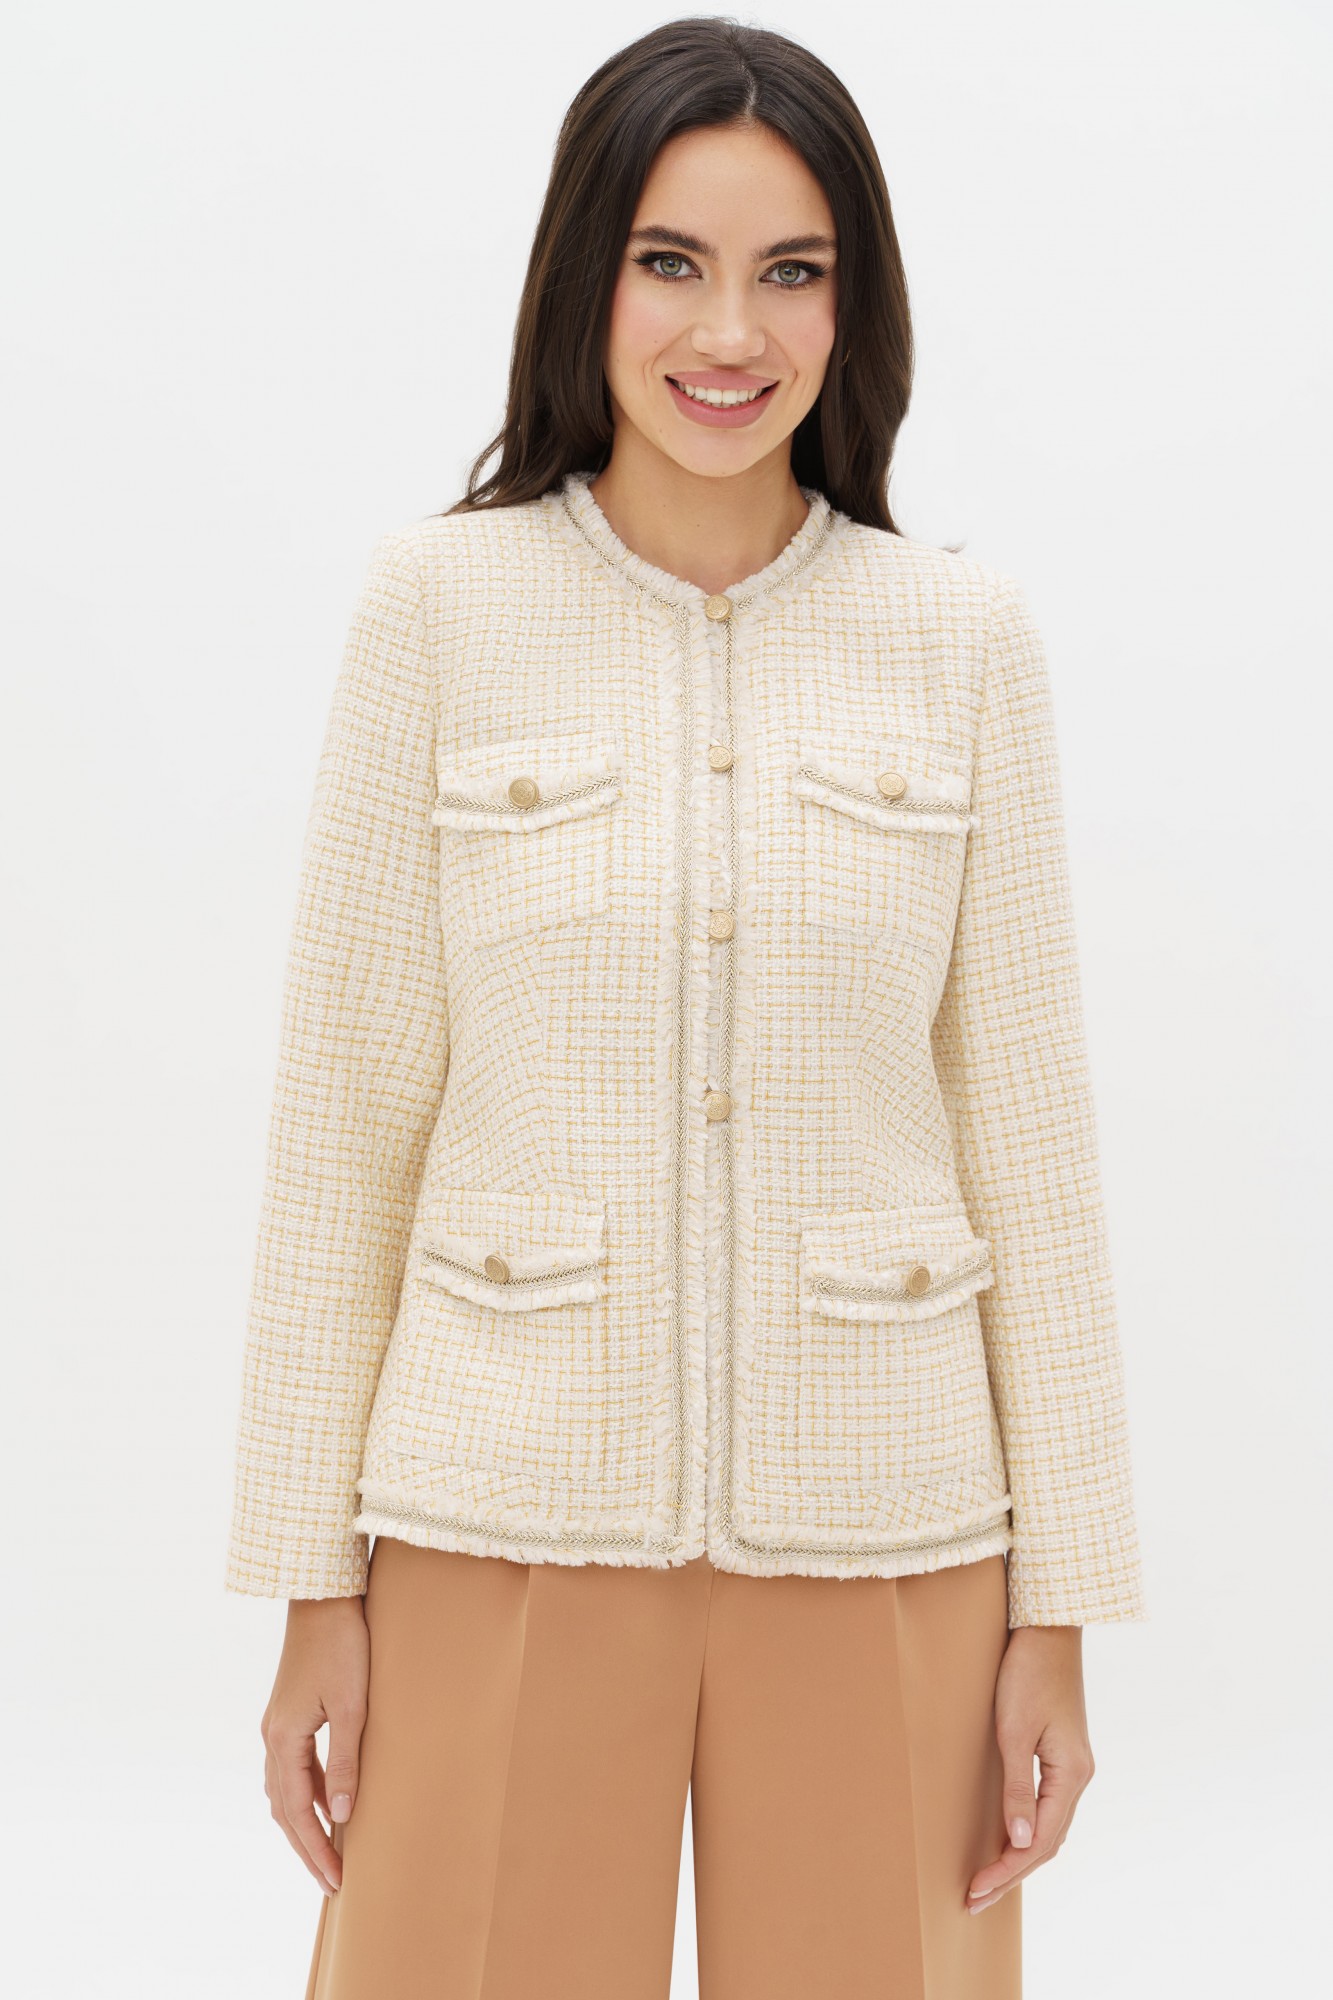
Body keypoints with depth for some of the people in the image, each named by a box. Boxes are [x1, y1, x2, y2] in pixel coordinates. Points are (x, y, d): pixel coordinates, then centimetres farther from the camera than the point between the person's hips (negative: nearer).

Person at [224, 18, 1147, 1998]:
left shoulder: (963, 631, 0)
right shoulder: (441, 604, -3)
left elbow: (1025, 1115, 2)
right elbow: (345, 1111, -1)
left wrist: (1062, 1601, 1)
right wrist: (311, 1575, -1)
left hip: (882, 1531, 1)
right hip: (510, 1515, -1)